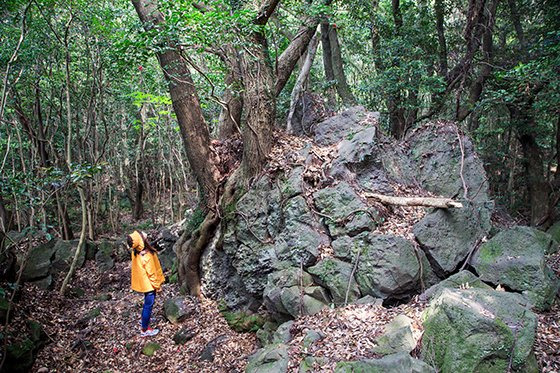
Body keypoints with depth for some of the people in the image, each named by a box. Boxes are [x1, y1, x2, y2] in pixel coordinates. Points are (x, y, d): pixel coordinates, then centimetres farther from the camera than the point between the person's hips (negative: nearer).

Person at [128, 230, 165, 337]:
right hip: (148, 284, -8)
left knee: (147, 303, 27)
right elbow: (151, 273, -23)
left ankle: (146, 318, 47)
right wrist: (157, 286, -10)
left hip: (142, 282, 8)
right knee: (148, 305, 8)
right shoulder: (146, 256, -35)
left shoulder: (135, 252, -10)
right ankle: (145, 330, 22)